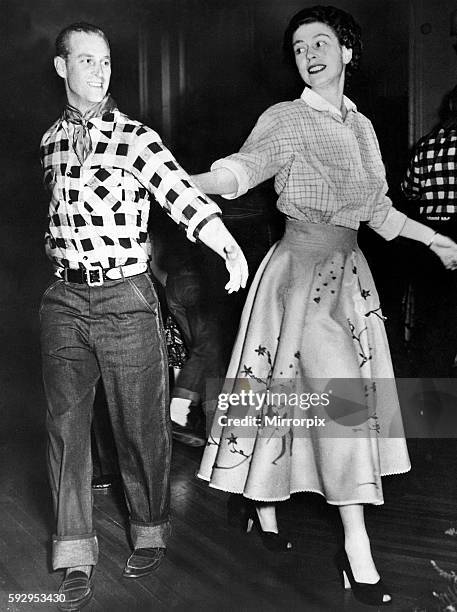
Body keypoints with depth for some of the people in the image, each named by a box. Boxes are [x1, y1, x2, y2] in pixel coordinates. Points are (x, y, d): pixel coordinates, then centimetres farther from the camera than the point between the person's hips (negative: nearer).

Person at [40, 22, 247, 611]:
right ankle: (75, 557, 16)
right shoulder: (50, 140, 10)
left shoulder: (136, 137, -6)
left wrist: (228, 245, -37)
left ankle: (149, 531, 28)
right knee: (65, 424, 4)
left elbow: (182, 194, -21)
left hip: (126, 299, -4)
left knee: (139, 425, 6)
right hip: (63, 301, 4)